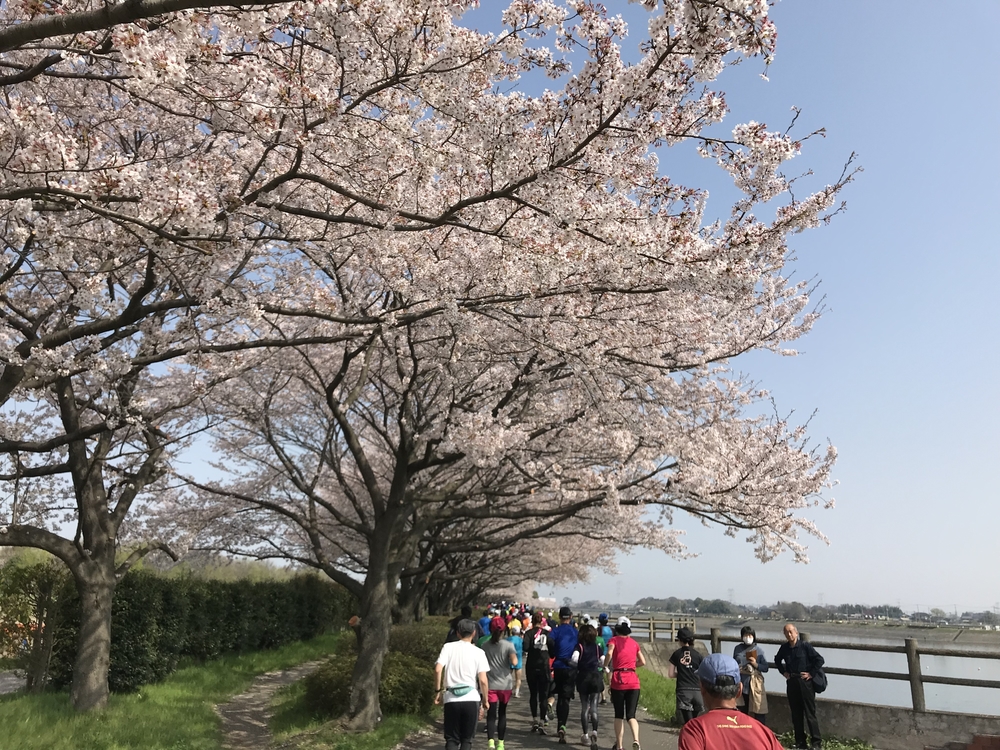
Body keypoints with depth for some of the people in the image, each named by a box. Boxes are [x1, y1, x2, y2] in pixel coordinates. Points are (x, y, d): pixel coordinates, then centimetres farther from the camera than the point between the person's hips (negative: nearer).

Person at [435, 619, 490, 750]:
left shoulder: (448, 647, 2)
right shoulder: (478, 652, 0)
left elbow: (438, 669, -9)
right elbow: (483, 680, -6)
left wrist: (438, 691, 2)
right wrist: (485, 700, 6)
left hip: (451, 699, 1)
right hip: (471, 699, 0)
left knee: (451, 739, 10)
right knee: (467, 739, 14)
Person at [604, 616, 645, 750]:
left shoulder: (614, 640, 2)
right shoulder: (634, 642, 14)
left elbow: (609, 653, -18)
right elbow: (643, 662, 16)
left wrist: (605, 666, -3)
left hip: (618, 680, -2)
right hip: (633, 682, 2)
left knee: (619, 715, 12)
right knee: (631, 715, 3)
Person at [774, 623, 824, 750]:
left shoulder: (804, 646, -11)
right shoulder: (784, 647, 3)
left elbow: (819, 660, -10)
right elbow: (777, 660, 22)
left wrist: (811, 673, -10)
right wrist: (783, 672, 11)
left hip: (805, 682, -5)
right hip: (791, 682, 5)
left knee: (810, 713, -2)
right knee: (796, 713, 10)